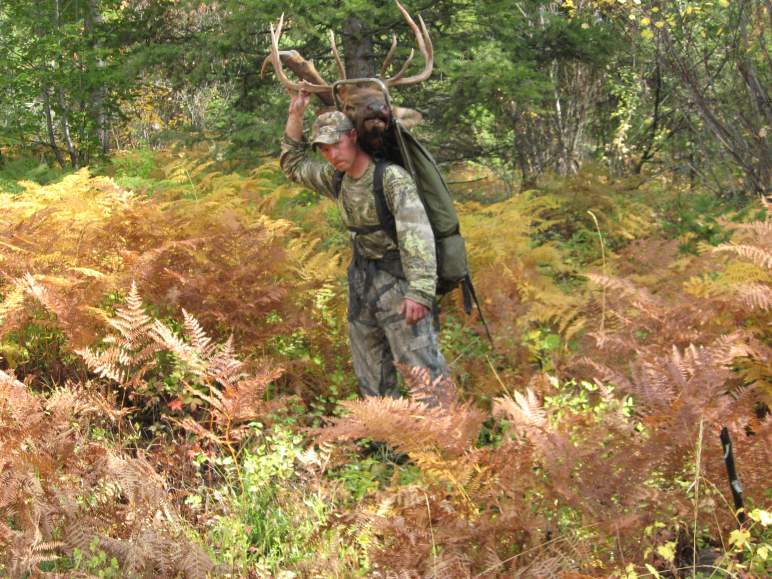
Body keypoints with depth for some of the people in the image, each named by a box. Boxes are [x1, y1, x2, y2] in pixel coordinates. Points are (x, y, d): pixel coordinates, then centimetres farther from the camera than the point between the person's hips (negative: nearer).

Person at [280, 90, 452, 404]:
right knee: (372, 376, 13)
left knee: (423, 369, -12)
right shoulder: (337, 178, 5)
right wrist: (295, 115, 9)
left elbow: (416, 232, -30)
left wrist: (420, 291, -39)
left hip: (398, 282, -8)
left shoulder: (392, 177, -20)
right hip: (361, 280, 8)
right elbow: (293, 164, 22)